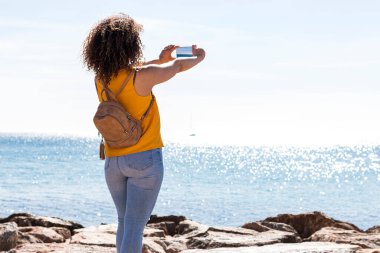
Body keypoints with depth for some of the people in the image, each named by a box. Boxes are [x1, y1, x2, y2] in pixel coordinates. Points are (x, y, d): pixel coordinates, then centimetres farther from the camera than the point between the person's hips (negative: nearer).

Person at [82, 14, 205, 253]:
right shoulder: (142, 76, -16)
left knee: (125, 222, 19)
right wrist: (198, 58, 24)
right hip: (145, 160, -6)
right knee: (134, 227, -7)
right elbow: (177, 67, 3)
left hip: (113, 162, 6)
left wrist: (161, 60, 28)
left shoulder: (101, 79, -1)